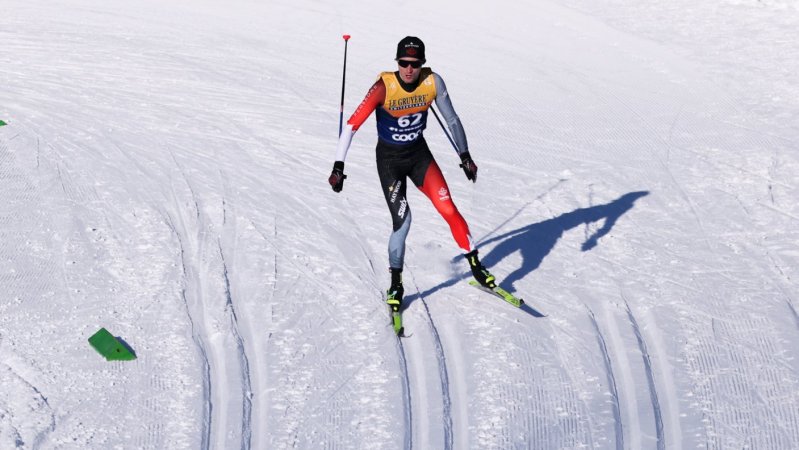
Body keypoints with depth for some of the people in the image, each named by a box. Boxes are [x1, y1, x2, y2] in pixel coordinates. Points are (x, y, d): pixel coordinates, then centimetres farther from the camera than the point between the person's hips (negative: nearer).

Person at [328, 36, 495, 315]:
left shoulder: (433, 82, -15)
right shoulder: (384, 87, -25)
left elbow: (452, 120, 1)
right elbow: (352, 125, -23)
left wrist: (465, 156, 5)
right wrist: (338, 166, -27)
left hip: (419, 154, 3)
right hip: (389, 159, -3)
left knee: (449, 209, -7)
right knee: (402, 221, -14)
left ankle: (475, 265, 12)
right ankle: (396, 285, 4)